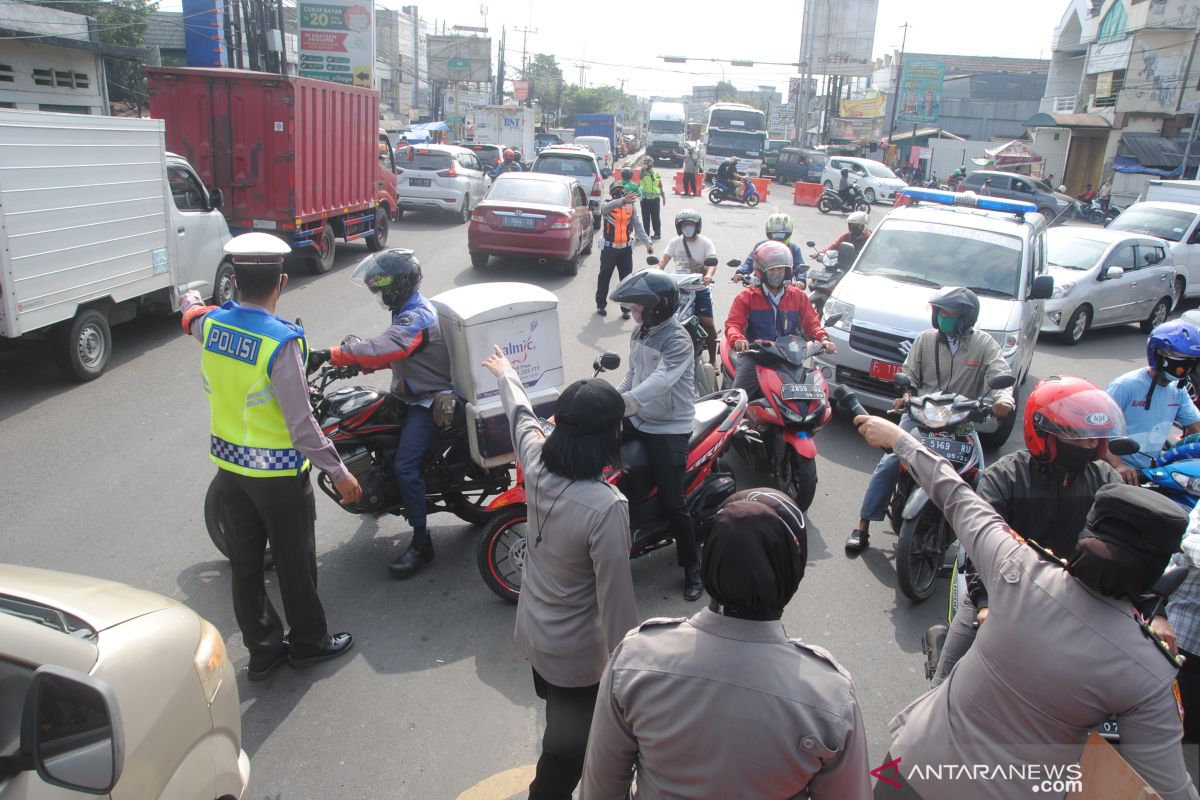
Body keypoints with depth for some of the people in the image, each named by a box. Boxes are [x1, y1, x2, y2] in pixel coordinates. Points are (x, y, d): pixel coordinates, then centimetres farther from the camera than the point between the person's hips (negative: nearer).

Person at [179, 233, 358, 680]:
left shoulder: (211, 324, -6)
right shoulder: (281, 342, -26)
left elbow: (192, 319, 23)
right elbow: (300, 425, -26)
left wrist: (191, 301, 46)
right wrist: (338, 473, -16)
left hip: (228, 465, 7)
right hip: (278, 472, -6)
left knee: (245, 562, 16)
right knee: (294, 561, 12)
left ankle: (262, 651, 30)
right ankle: (308, 642, 30)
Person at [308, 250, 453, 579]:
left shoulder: (416, 318, -24)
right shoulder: (409, 310, 10)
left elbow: (383, 348, -39)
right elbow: (393, 352, 18)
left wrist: (331, 354, -40)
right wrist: (360, 363, 3)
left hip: (428, 401, -11)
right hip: (411, 395, 11)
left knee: (405, 465, -21)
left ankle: (421, 545, -14)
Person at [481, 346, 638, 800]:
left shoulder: (536, 462, -15)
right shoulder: (606, 507, -34)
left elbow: (521, 415, 6)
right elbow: (615, 599, -28)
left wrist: (506, 375, 26)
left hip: (532, 632, 8)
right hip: (578, 653, -8)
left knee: (561, 725, 33)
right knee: (567, 750, 14)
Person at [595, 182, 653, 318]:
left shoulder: (631, 206, 3)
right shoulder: (607, 206, -7)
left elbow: (638, 226, 4)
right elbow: (609, 206, -33)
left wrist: (647, 242, -6)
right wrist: (623, 200, -52)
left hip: (625, 249, 2)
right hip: (609, 248, -2)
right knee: (604, 278, 11)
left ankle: (626, 308, 12)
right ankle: (601, 304, 26)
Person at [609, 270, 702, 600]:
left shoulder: (678, 340, -20)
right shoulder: (640, 333, 8)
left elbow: (661, 380, -36)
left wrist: (624, 401, -47)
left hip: (669, 430, -8)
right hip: (638, 420, 8)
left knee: (671, 501, -9)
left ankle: (692, 566, 10)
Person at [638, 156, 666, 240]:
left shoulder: (657, 174, 7)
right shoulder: (643, 173, 1)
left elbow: (660, 187, 11)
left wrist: (663, 197, 11)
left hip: (655, 198, 1)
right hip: (645, 199, -1)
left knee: (655, 217, 5)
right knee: (645, 217, 7)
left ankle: (657, 233, 13)